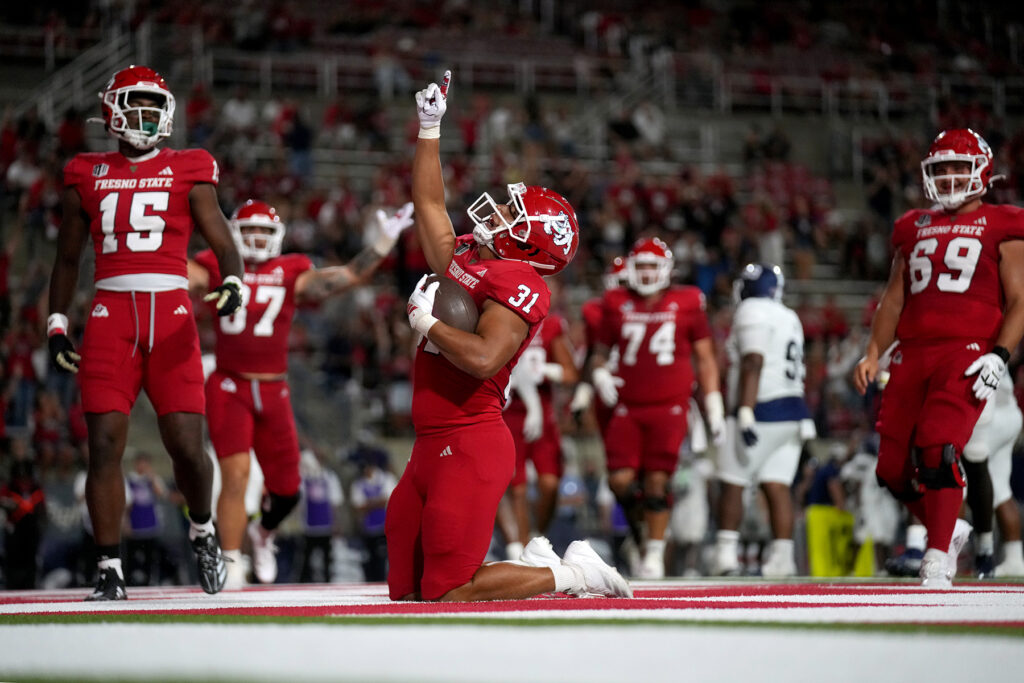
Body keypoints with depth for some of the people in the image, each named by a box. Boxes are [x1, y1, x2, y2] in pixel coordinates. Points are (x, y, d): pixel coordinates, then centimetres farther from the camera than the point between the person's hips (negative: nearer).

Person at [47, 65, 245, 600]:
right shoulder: (88, 175, 14)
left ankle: (202, 531, 23)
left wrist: (232, 283, -17)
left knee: (186, 446, -7)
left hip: (170, 312, -1)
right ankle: (110, 571, 3)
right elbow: (67, 258, 22)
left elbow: (222, 241, 4)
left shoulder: (187, 172, 9)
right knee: (104, 445, -5)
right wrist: (57, 325, 16)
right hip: (110, 314, 1)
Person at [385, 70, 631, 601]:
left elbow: (483, 358, -25)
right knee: (406, 590, 9)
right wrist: (429, 127, 31)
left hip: (470, 447, -9)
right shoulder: (465, 260, 15)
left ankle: (569, 574, 3)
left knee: (449, 593, -12)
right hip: (433, 446, 9)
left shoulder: (518, 285, -10)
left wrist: (426, 322, -12)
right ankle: (535, 562, 19)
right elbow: (430, 206, 30)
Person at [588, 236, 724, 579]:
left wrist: (714, 408, 5)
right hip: (628, 406, 2)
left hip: (669, 406, -2)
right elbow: (601, 351, 19)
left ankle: (654, 553, 5)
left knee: (657, 480, -8)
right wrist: (599, 374, -3)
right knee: (620, 480, -8)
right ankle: (643, 525, 21)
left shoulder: (686, 303, 3)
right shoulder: (617, 305, 8)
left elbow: (705, 358, 9)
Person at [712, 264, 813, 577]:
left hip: (762, 410, -8)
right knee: (777, 486, 3)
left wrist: (745, 413, -22)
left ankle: (726, 553, -3)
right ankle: (783, 556, -4)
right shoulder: (789, 317, 18)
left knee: (732, 483, 0)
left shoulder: (752, 311, -7)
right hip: (793, 410, 8)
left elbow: (753, 364, -18)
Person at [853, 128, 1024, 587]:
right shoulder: (915, 228, 21)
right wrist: (872, 354, 12)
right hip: (912, 355, 5)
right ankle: (948, 531, 25)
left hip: (967, 352, -5)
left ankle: (938, 559, -11)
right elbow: (894, 300, 22)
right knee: (894, 468, 1)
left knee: (938, 450, -21)